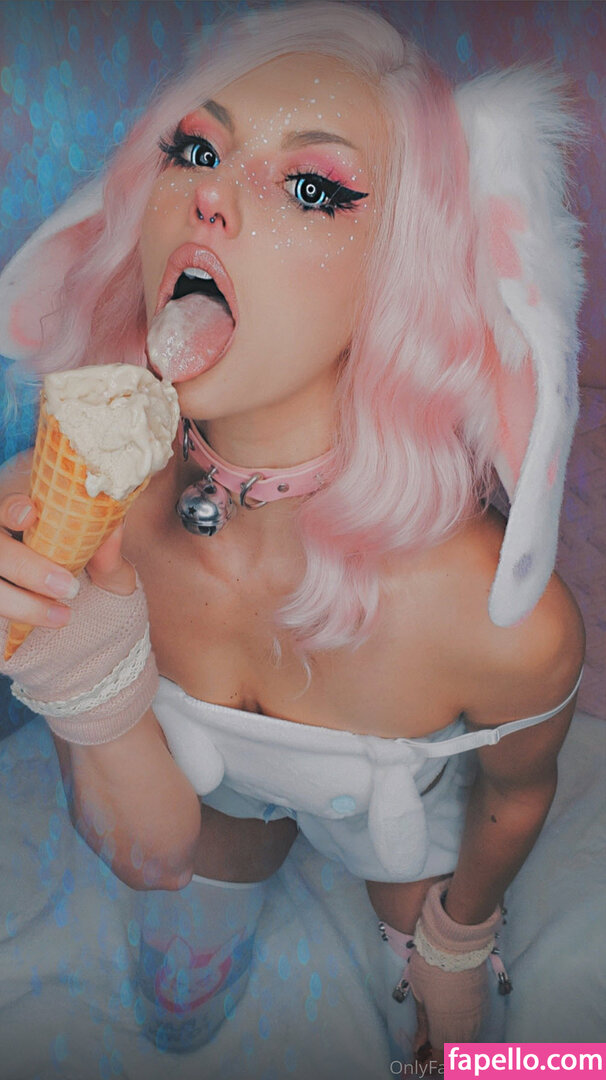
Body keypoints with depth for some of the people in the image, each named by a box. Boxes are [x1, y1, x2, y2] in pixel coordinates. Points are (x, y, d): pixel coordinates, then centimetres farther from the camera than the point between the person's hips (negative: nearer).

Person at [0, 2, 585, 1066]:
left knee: (443, 1034, 28)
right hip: (215, 788, 2)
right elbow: (153, 852, -23)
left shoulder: (505, 617, -43)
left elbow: (515, 788, -16)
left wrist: (457, 942, 4)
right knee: (178, 1021, 30)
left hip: (407, 815, -1)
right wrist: (98, 697, -46)